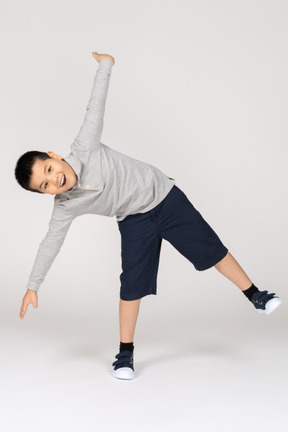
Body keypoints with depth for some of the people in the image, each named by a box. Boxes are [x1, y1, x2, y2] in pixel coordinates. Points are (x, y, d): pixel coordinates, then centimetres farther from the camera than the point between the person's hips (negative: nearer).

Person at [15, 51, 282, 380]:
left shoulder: (84, 148, -23)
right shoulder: (65, 208, -15)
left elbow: (95, 106, -13)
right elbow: (50, 244, -5)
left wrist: (104, 65, -5)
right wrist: (32, 286, -2)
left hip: (163, 195, -1)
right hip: (134, 221, 1)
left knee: (209, 248, 3)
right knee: (133, 284, -7)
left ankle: (256, 297, 18)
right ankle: (125, 353, 8)